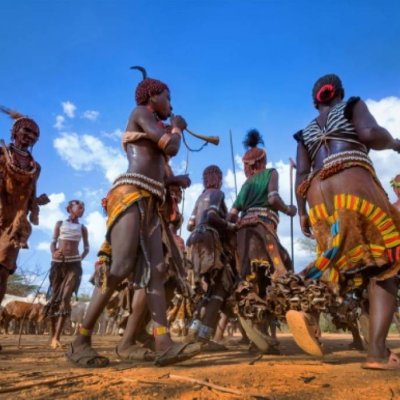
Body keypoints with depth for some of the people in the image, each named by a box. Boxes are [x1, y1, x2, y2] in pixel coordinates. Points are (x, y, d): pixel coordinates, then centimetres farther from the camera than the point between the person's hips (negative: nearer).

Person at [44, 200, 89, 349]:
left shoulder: (82, 228, 13)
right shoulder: (60, 223, 13)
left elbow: (86, 247, 16)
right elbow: (53, 242, 7)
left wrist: (81, 257, -2)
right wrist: (53, 253, -13)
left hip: (74, 264, -1)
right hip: (57, 262, 1)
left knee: (65, 299, -13)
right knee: (54, 298, 1)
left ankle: (56, 337, -18)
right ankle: (53, 335, 10)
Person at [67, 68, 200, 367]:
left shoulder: (155, 129, 33)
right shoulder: (140, 113, 8)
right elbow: (171, 148, -3)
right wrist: (176, 128, 15)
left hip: (150, 203, 9)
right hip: (131, 194, -9)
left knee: (154, 271, -6)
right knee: (120, 267, -19)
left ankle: (164, 345, -12)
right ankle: (80, 342, -9)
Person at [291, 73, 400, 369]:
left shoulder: (306, 132, 27)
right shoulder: (353, 106, 17)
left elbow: (302, 174, 14)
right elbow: (371, 134, -4)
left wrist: (302, 212, 14)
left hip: (318, 194, 5)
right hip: (353, 183, -4)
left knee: (342, 264, 11)